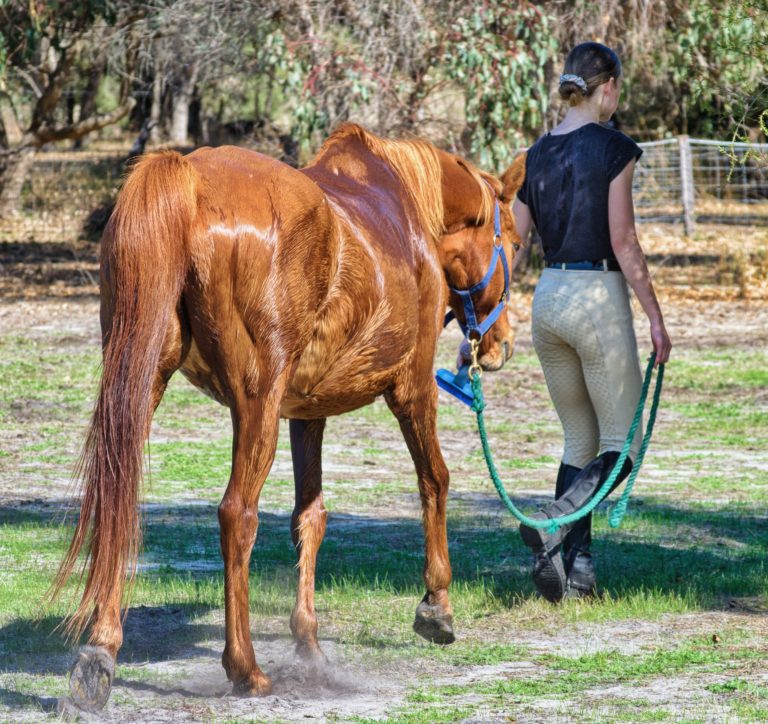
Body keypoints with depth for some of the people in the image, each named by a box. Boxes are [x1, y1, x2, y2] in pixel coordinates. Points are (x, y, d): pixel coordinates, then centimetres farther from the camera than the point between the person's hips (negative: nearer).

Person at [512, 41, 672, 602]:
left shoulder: (537, 155, 8)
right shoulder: (614, 149, -9)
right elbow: (623, 243, -13)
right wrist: (656, 319, -8)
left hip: (547, 299, 6)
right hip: (599, 300, -6)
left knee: (580, 441, 15)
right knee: (622, 445, 3)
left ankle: (575, 567, 5)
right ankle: (554, 524, -21)